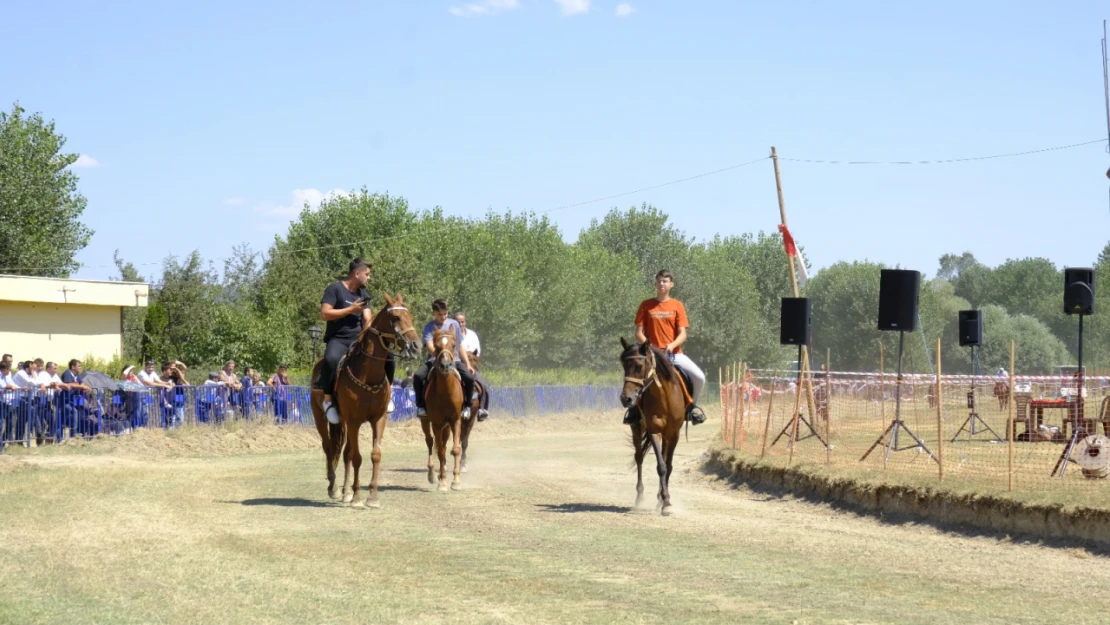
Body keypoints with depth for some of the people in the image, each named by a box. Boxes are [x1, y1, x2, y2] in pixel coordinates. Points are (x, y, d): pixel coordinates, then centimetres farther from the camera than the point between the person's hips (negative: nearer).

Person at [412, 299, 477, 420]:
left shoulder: (453, 324, 10)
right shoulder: (429, 327, 1)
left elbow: (460, 347, 14)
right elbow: (430, 347, -14)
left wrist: (468, 364, 5)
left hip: (454, 360, 1)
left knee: (469, 377, -25)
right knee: (418, 376, -28)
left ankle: (467, 406, -2)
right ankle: (421, 406, -8)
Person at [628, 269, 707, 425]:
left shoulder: (677, 306, 5)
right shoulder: (646, 306, 4)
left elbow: (682, 334, 0)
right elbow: (639, 333, 3)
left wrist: (672, 345, -19)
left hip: (674, 353, 1)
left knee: (699, 377, -18)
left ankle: (691, 405, 10)